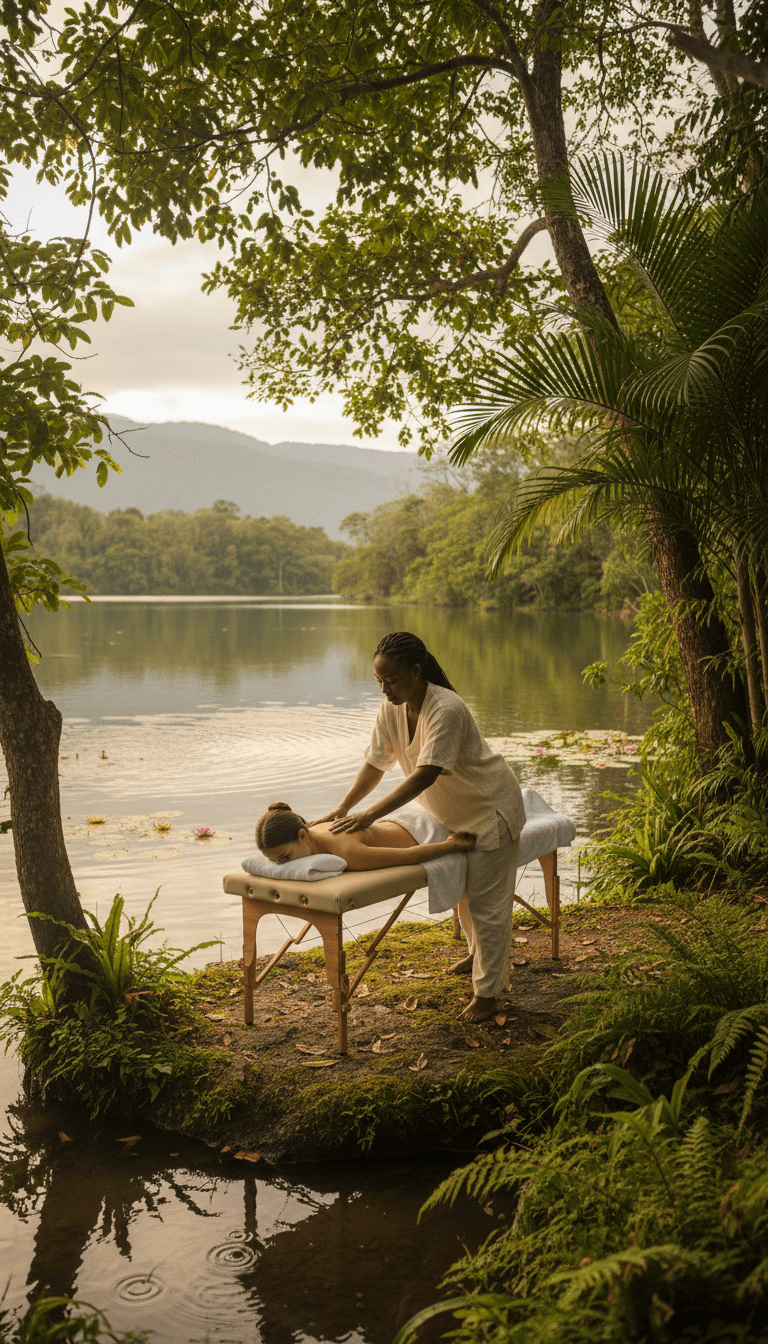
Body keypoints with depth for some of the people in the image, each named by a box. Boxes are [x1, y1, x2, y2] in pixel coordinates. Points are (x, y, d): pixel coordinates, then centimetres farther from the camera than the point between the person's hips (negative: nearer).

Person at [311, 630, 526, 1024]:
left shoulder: (446, 710, -36)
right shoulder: (392, 708, -13)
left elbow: (425, 775, -43)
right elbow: (374, 765, -7)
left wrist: (368, 815, -46)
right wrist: (341, 810, -19)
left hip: (490, 809, -8)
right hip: (451, 812, 8)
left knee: (487, 903, -2)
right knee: (461, 890, 25)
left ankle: (487, 991, 11)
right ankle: (477, 952, 49)